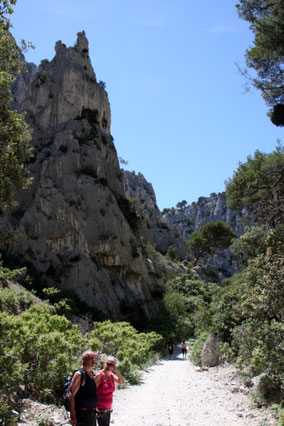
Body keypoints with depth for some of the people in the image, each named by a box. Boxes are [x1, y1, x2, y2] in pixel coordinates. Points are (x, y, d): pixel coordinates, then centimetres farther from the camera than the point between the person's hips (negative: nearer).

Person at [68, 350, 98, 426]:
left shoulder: (92, 373, 10)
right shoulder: (79, 374, -15)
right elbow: (71, 396, -18)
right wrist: (73, 416, -21)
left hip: (92, 413, 8)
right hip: (82, 413, -8)